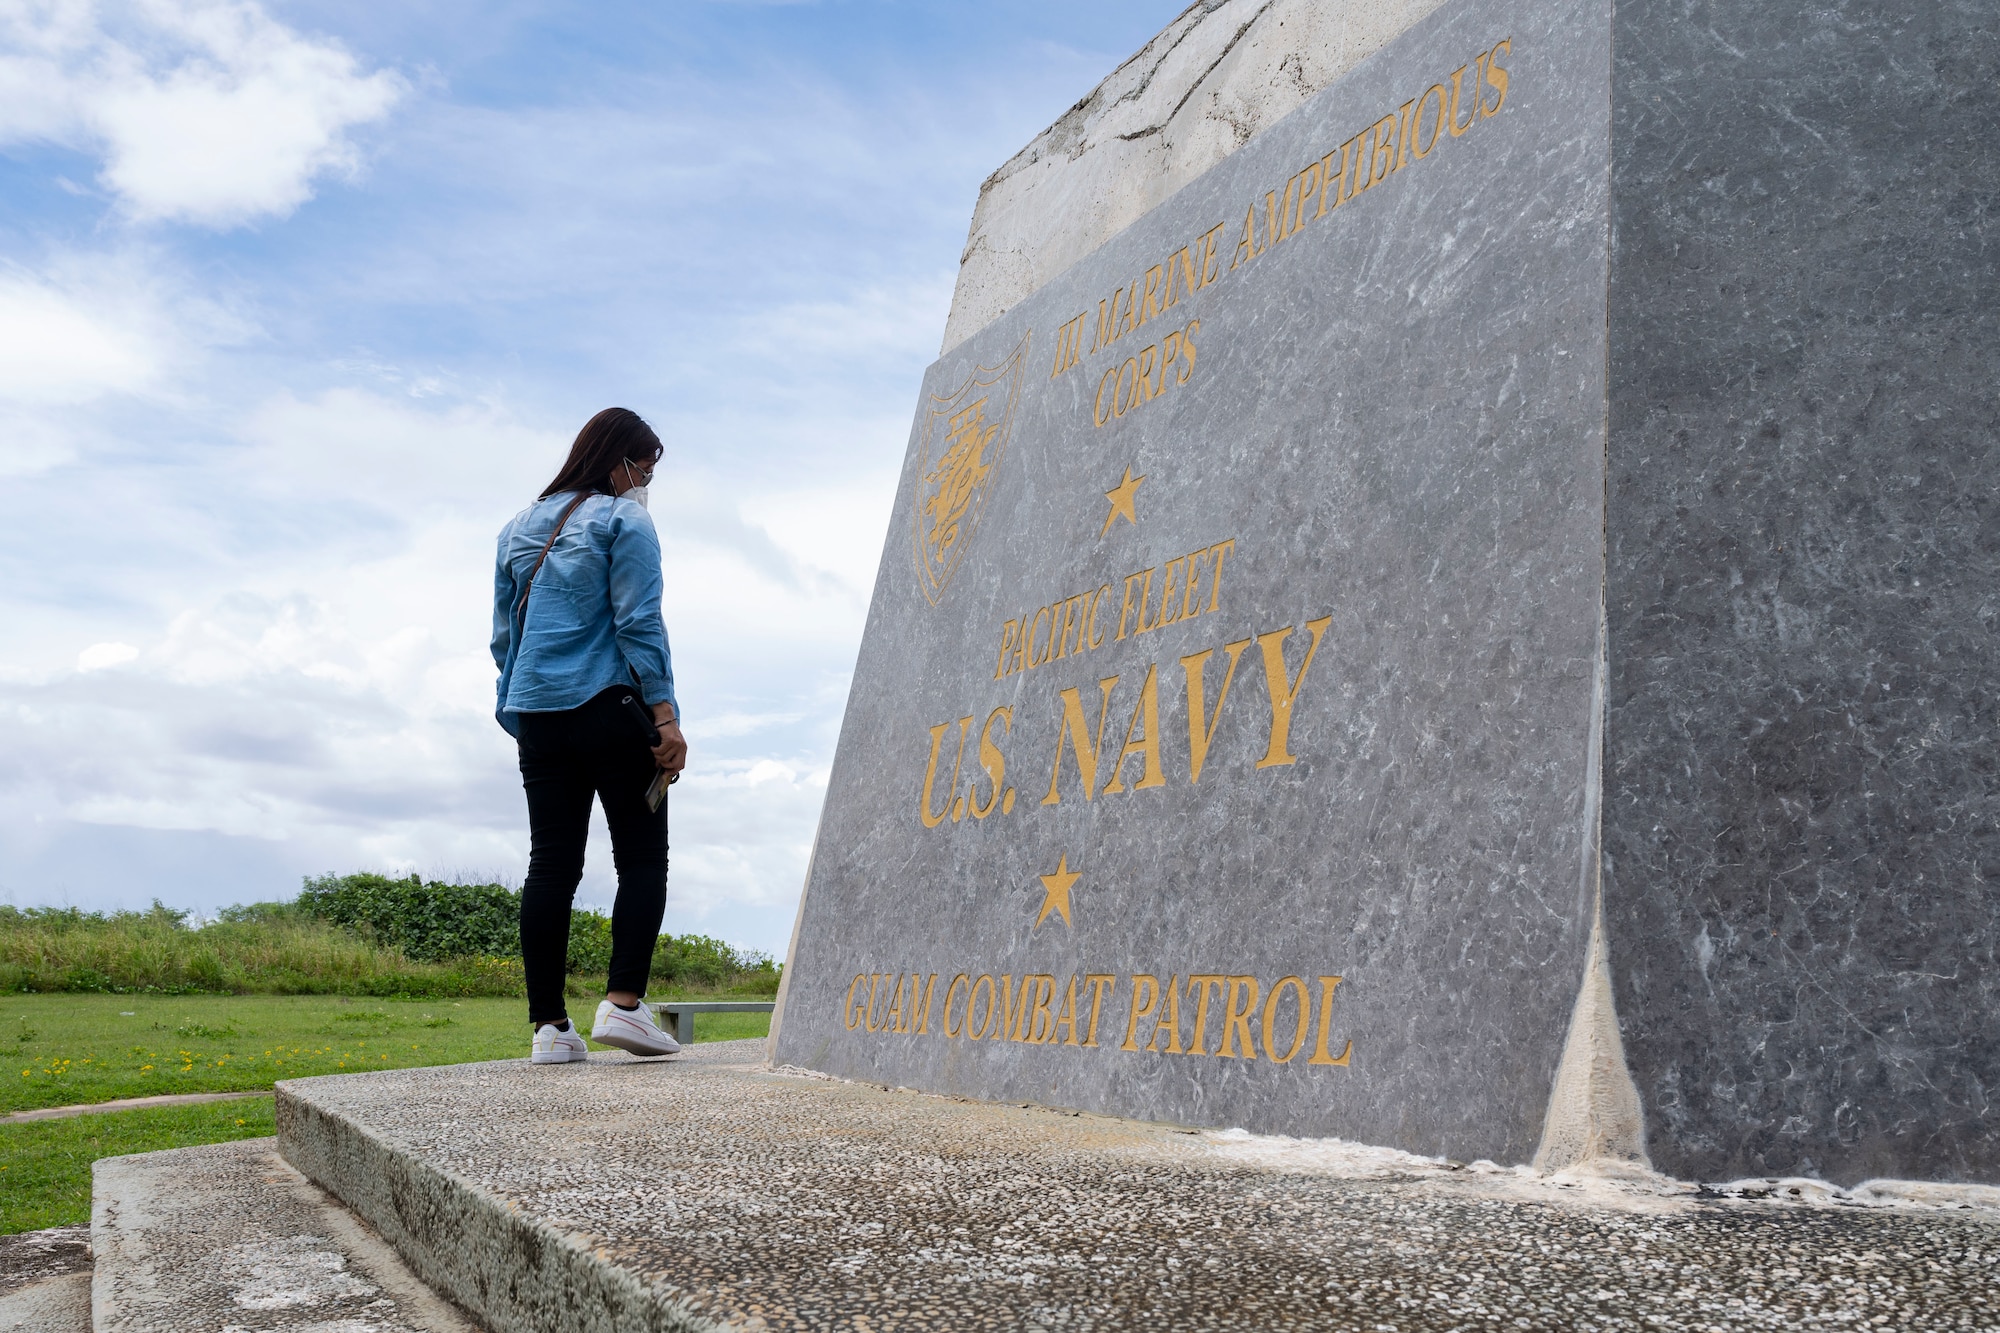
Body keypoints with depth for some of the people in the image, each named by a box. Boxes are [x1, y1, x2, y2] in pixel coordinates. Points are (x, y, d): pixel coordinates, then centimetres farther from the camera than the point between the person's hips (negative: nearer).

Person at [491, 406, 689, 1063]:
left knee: (552, 864, 5)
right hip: (610, 711, -6)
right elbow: (639, 623, -11)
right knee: (643, 857, 1)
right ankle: (623, 1002, -12)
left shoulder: (519, 528, 18)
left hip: (537, 718, 6)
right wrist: (665, 716, -13)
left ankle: (549, 1025, 4)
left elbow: (504, 635, 19)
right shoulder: (623, 519, -2)